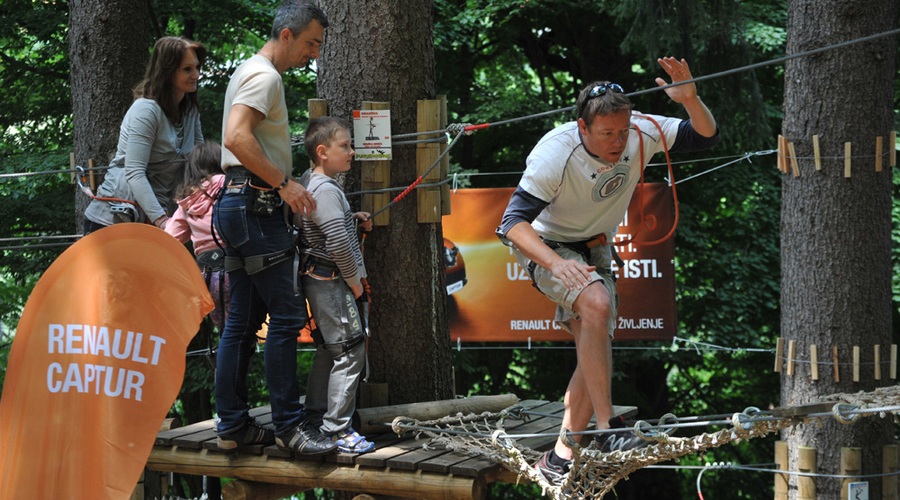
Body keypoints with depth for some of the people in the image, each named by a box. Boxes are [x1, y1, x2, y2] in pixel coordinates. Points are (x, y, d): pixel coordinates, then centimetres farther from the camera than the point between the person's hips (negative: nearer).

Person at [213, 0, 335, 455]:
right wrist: (284, 183, -21)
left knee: (242, 322, 10)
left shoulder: (249, 72, 23)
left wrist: (286, 187, 22)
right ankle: (289, 426, -7)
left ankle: (233, 426, 12)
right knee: (286, 315, -9)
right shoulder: (264, 76, -10)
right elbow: (237, 138, -24)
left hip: (240, 207, 11)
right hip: (256, 206, -11)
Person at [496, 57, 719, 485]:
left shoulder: (640, 134, -18)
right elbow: (513, 223, -33)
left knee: (597, 356, 1)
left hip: (594, 250, 6)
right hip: (545, 248, -6)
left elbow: (706, 137, -11)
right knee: (597, 303, -34)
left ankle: (559, 459, 13)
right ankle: (607, 430, -30)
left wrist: (690, 100, -33)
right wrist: (557, 263, -50)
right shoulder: (555, 154, -31)